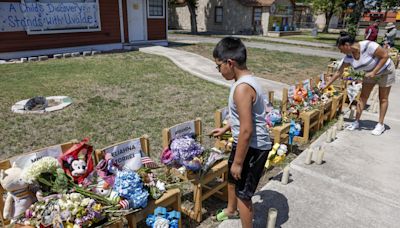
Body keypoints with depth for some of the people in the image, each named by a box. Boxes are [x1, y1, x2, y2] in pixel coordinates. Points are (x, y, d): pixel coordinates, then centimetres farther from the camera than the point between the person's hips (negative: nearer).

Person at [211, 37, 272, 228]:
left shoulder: (242, 88, -29)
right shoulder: (245, 81, 4)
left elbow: (246, 130, -28)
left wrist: (238, 162, -20)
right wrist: (225, 129, 27)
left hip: (253, 147, -10)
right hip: (246, 143, 10)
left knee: (243, 192, 8)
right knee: (231, 177, 29)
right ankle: (231, 210, 56)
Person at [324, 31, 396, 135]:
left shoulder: (368, 45, -34)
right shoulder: (349, 56, -14)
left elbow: (385, 56, -27)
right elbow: (339, 72, -6)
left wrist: (374, 72, -31)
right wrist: (326, 85, -6)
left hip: (385, 71, -6)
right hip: (370, 73, 6)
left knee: (383, 98, 3)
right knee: (363, 96, 3)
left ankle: (381, 124, 12)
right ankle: (357, 122, 10)